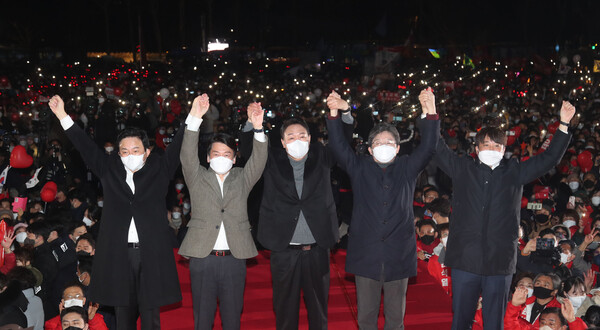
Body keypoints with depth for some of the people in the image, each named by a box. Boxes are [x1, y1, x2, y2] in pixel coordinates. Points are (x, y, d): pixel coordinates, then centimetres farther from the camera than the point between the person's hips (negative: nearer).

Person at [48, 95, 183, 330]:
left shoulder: (159, 168, 8)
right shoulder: (110, 169, 11)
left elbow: (178, 146, 2)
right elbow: (86, 147, 10)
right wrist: (63, 117, 4)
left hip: (151, 253, -1)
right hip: (118, 253, 1)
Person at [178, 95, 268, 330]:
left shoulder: (242, 178, 11)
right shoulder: (198, 178, 8)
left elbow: (259, 160, -4)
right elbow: (188, 155, -7)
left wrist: (258, 128, -22)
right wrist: (195, 118, -22)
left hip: (234, 258, 1)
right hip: (202, 257, -1)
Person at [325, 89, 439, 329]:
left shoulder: (407, 168, 7)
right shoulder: (360, 168, 6)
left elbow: (428, 147, -6)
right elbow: (338, 147, -5)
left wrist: (430, 114, -21)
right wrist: (334, 114, -20)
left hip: (398, 255, 0)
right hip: (366, 254, 0)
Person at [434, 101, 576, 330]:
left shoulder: (515, 172, 9)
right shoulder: (463, 169, 7)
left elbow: (549, 158, 9)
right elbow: (439, 151, 2)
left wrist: (564, 124, 0)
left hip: (500, 261, 1)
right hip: (465, 259, -1)